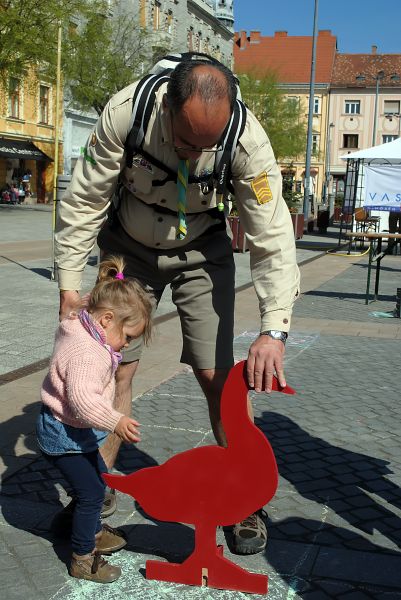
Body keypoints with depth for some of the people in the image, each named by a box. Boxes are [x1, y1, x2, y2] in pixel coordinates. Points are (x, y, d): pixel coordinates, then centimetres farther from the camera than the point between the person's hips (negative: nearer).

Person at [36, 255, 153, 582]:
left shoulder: (82, 333, 1)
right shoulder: (87, 353, -31)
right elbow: (83, 399, -42)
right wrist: (115, 421, -47)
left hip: (76, 431, 11)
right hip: (64, 435, -11)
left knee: (99, 479, 24)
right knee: (91, 492, -4)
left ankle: (94, 531, 44)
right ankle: (82, 559, 11)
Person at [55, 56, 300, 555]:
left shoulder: (247, 139, -30)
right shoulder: (126, 113, -29)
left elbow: (272, 237, -26)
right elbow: (84, 201, -16)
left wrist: (274, 329, -35)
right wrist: (69, 285, -14)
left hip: (200, 251, -1)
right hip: (129, 246, 1)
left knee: (218, 377, -6)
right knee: (113, 369, 0)